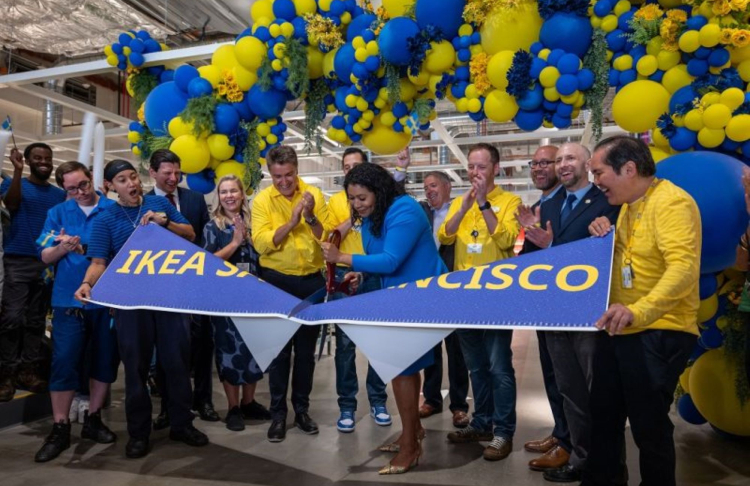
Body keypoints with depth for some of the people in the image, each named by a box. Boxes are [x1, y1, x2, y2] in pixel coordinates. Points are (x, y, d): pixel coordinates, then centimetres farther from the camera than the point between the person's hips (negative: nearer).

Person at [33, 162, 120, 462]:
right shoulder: (57, 213, 6)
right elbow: (46, 257, 2)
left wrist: (81, 248, -12)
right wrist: (62, 248, -18)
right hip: (70, 299, 0)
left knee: (104, 360, 8)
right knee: (64, 363, 0)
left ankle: (93, 420, 24)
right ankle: (60, 429, 13)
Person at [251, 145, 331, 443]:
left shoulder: (314, 194, -1)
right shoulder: (262, 200, -5)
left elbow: (328, 238, -6)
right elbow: (261, 243, -16)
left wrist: (310, 217, -21)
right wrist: (291, 222, -25)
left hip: (312, 280, 2)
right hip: (277, 281, -1)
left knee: (306, 349, 12)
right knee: (279, 349, 5)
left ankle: (302, 409, 26)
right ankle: (278, 413, 18)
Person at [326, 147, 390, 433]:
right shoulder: (336, 201, 8)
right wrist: (350, 220, -12)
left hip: (376, 274, 0)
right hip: (344, 275, 0)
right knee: (345, 342, 3)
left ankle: (377, 400, 22)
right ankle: (346, 405, 14)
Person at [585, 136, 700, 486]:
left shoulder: (672, 202, -16)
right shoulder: (629, 205, 12)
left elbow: (684, 268, -29)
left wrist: (638, 311, -43)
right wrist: (606, 239, 3)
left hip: (658, 334, -9)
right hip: (620, 331, 9)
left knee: (649, 426, 4)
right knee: (603, 415, 17)